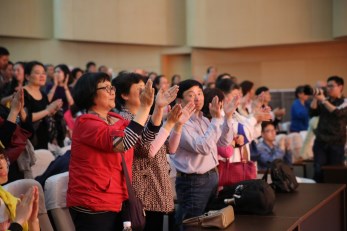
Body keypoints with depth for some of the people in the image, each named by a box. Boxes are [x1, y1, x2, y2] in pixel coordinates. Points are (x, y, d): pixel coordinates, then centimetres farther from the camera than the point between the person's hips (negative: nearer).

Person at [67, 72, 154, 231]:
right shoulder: (86, 123, -14)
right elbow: (122, 143, -27)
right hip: (92, 205, -7)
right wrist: (144, 107, -26)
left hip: (115, 202, 8)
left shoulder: (117, 119, 9)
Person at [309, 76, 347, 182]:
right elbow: (312, 113, 0)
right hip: (320, 141, 3)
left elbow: (337, 113, -20)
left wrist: (323, 100, -20)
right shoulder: (323, 101, 11)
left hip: (336, 143, -3)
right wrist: (315, 99, -13)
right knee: (318, 171, -2)